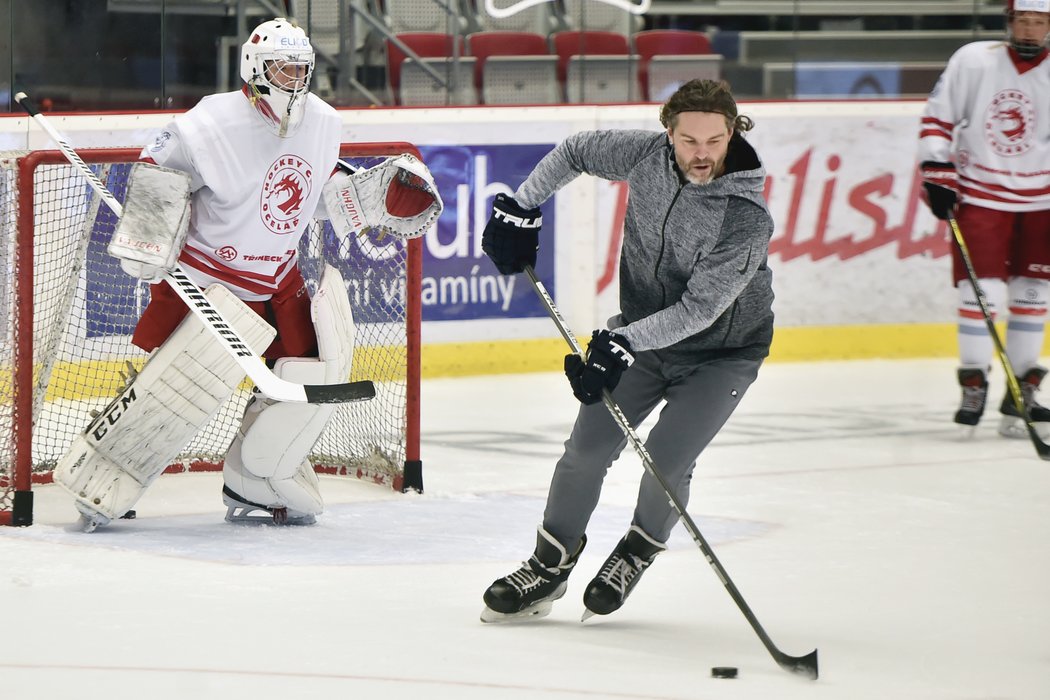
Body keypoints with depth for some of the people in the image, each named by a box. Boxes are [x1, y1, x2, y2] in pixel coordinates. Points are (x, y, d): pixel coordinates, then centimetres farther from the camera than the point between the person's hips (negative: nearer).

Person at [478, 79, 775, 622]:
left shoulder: (748, 218, -31)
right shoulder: (646, 156, -15)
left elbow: (700, 308, -32)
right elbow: (575, 151, 5)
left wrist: (624, 342, -39)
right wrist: (521, 208, -1)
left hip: (721, 353, -4)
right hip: (640, 336, 4)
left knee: (666, 458, -17)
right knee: (587, 448, -3)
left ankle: (638, 551, 13)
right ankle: (549, 566, 15)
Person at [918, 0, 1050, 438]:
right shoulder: (973, 61, -8)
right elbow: (938, 119, -1)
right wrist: (937, 176, -7)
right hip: (979, 193, -1)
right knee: (980, 291, -8)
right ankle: (974, 385, 5)